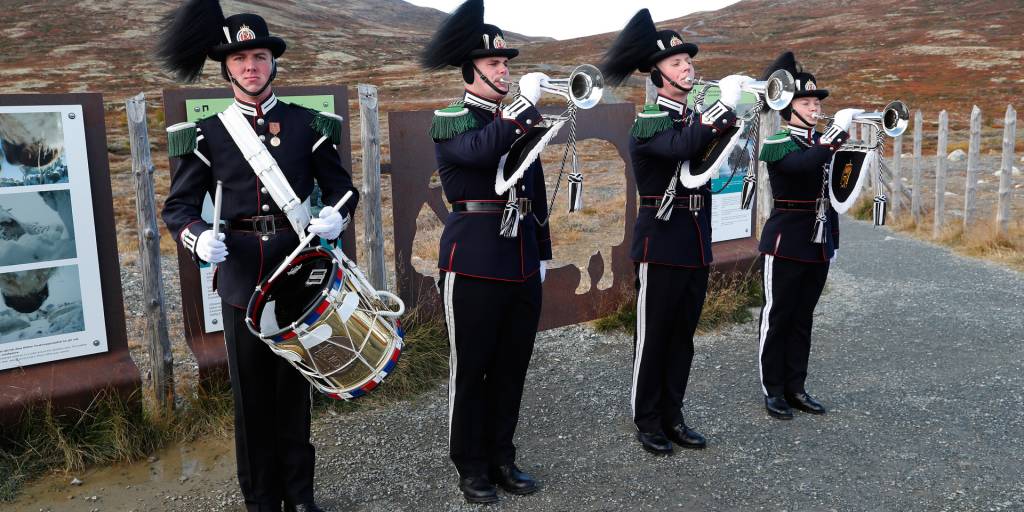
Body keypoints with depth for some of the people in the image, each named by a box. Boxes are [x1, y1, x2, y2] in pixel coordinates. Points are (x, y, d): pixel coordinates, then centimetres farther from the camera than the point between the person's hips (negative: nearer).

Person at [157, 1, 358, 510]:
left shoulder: (308, 125, 3)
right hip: (241, 277, 0)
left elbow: (342, 188, 6)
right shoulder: (208, 134, 3)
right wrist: (199, 237, -19)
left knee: (294, 386, 11)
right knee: (251, 392, 8)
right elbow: (178, 205, 3)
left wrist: (335, 216, -17)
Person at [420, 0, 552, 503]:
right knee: (470, 367, 5)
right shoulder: (449, 120, -2)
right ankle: (470, 464, 22)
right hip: (474, 262, -6)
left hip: (522, 263, 6)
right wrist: (523, 104, -24)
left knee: (512, 366, 13)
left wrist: (542, 253, 18)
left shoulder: (519, 120, 15)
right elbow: (478, 150, -26)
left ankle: (501, 457, 29)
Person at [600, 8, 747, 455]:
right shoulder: (648, 122, -10)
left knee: (683, 335, 13)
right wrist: (725, 105, -33)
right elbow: (680, 147, -30)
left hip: (697, 243, 7)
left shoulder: (696, 119, 14)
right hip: (661, 243, -7)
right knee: (654, 335, 3)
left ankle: (672, 416, 26)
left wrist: (733, 118, -7)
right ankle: (647, 422, 17)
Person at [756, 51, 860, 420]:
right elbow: (802, 165, -30)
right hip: (786, 242, -7)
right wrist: (837, 131, -29)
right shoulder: (776, 144, -9)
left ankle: (796, 387, 22)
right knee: (777, 316, 2)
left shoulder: (822, 142, 12)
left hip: (820, 243, 7)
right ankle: (773, 391, 12)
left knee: (803, 318, 13)